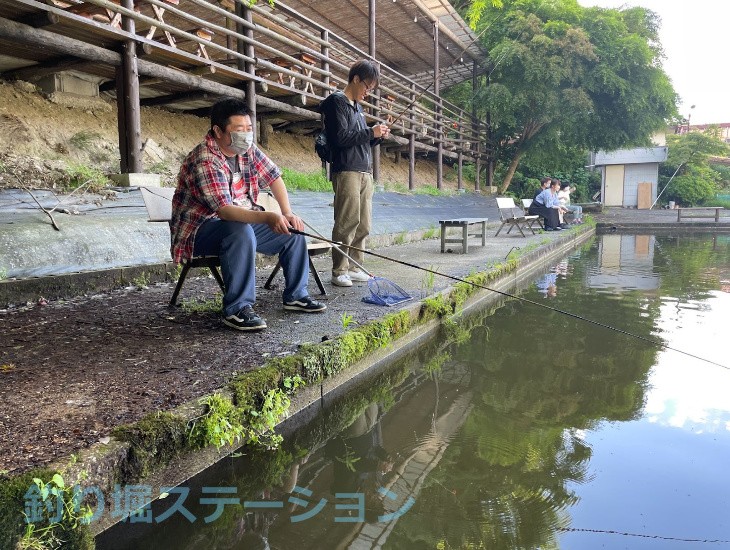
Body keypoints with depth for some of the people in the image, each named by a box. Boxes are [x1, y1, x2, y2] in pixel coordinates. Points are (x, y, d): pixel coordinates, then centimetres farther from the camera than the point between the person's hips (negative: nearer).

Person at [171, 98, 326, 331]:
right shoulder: (204, 161, -25)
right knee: (241, 231, -39)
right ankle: (237, 310, -30)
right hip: (200, 230, -8)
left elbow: (274, 178, 8)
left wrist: (287, 213, -6)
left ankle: (295, 295, 10)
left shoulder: (248, 150, -1)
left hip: (244, 220, 8)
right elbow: (224, 210, -36)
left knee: (293, 229, -1)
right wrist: (268, 217, -48)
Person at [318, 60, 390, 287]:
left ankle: (354, 268, 14)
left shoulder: (358, 107, 24)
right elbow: (340, 138, -15)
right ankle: (339, 272, -4)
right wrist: (370, 132, -10)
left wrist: (377, 136, 8)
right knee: (347, 222, -10)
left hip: (365, 172, 9)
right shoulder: (337, 101, -3)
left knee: (363, 224, 7)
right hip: (346, 172, -9)